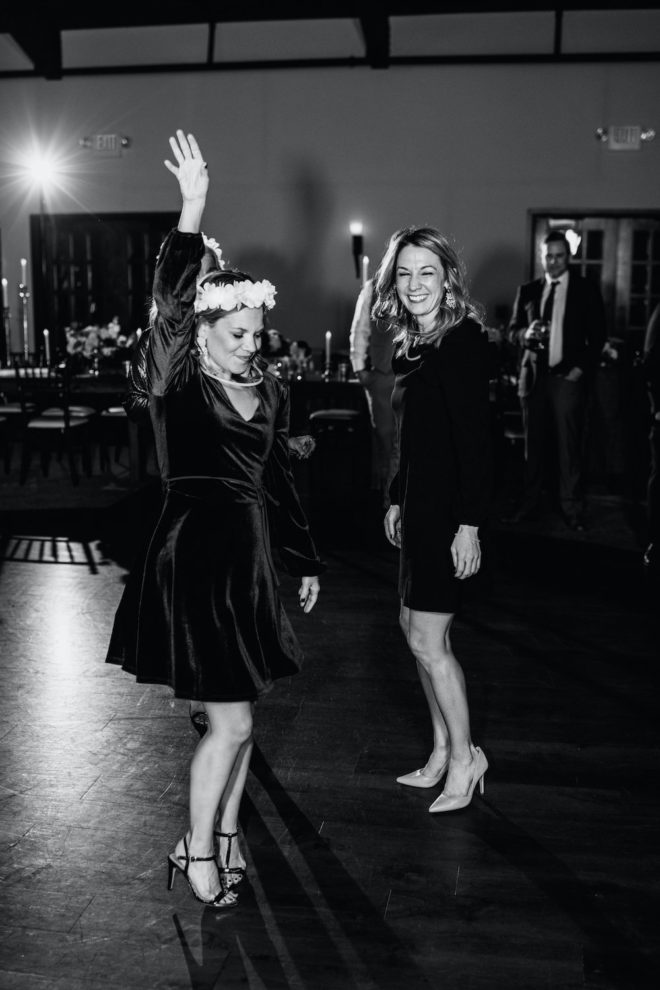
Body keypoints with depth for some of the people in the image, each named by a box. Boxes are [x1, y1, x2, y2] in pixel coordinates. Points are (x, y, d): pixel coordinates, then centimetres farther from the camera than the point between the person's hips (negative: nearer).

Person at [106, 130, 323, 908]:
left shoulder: (269, 393, 8)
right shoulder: (177, 383, -8)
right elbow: (169, 299, -24)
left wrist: (305, 559, 20)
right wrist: (193, 204, -30)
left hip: (246, 557, 6)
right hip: (190, 556, -6)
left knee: (237, 712, 14)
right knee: (230, 720, -4)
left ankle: (222, 834, 31)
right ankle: (198, 851, 16)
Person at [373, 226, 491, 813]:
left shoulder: (462, 341, -16)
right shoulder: (414, 344, 11)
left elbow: (475, 437, -20)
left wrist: (469, 523, -23)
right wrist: (396, 500, 20)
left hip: (450, 510, -9)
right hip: (420, 505, 9)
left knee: (428, 640, -4)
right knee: (417, 627, 15)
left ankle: (465, 757, 14)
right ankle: (443, 753, 28)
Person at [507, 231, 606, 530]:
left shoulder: (586, 289, 5)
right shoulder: (527, 290, 11)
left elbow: (597, 335, 4)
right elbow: (512, 330, 13)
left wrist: (582, 368, -7)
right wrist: (525, 333, -9)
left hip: (568, 377, -2)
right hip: (533, 376, 3)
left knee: (569, 446, -3)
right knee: (533, 445, 5)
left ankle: (572, 509, 3)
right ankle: (530, 505, 12)